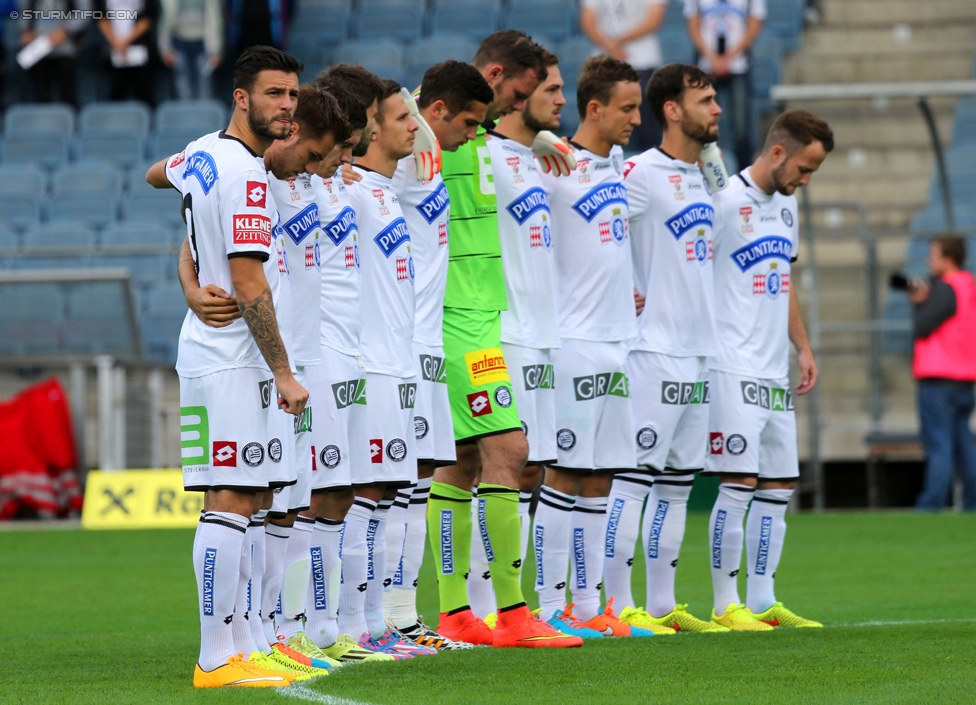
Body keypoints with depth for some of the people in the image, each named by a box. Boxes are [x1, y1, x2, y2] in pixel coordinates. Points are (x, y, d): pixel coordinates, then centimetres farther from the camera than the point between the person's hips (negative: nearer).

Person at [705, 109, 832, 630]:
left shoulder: (786, 204, 16)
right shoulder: (726, 200, -11)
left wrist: (802, 347, 21)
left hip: (775, 372, 9)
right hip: (732, 368, -9)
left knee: (780, 486, 8)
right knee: (739, 484, -9)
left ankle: (762, 601, 14)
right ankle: (726, 604, -3)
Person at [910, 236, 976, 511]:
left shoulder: (946, 289, -13)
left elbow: (923, 327, -15)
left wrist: (918, 302, 1)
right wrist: (924, 300, 8)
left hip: (939, 379, -9)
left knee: (938, 447, -10)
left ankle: (931, 505, -12)